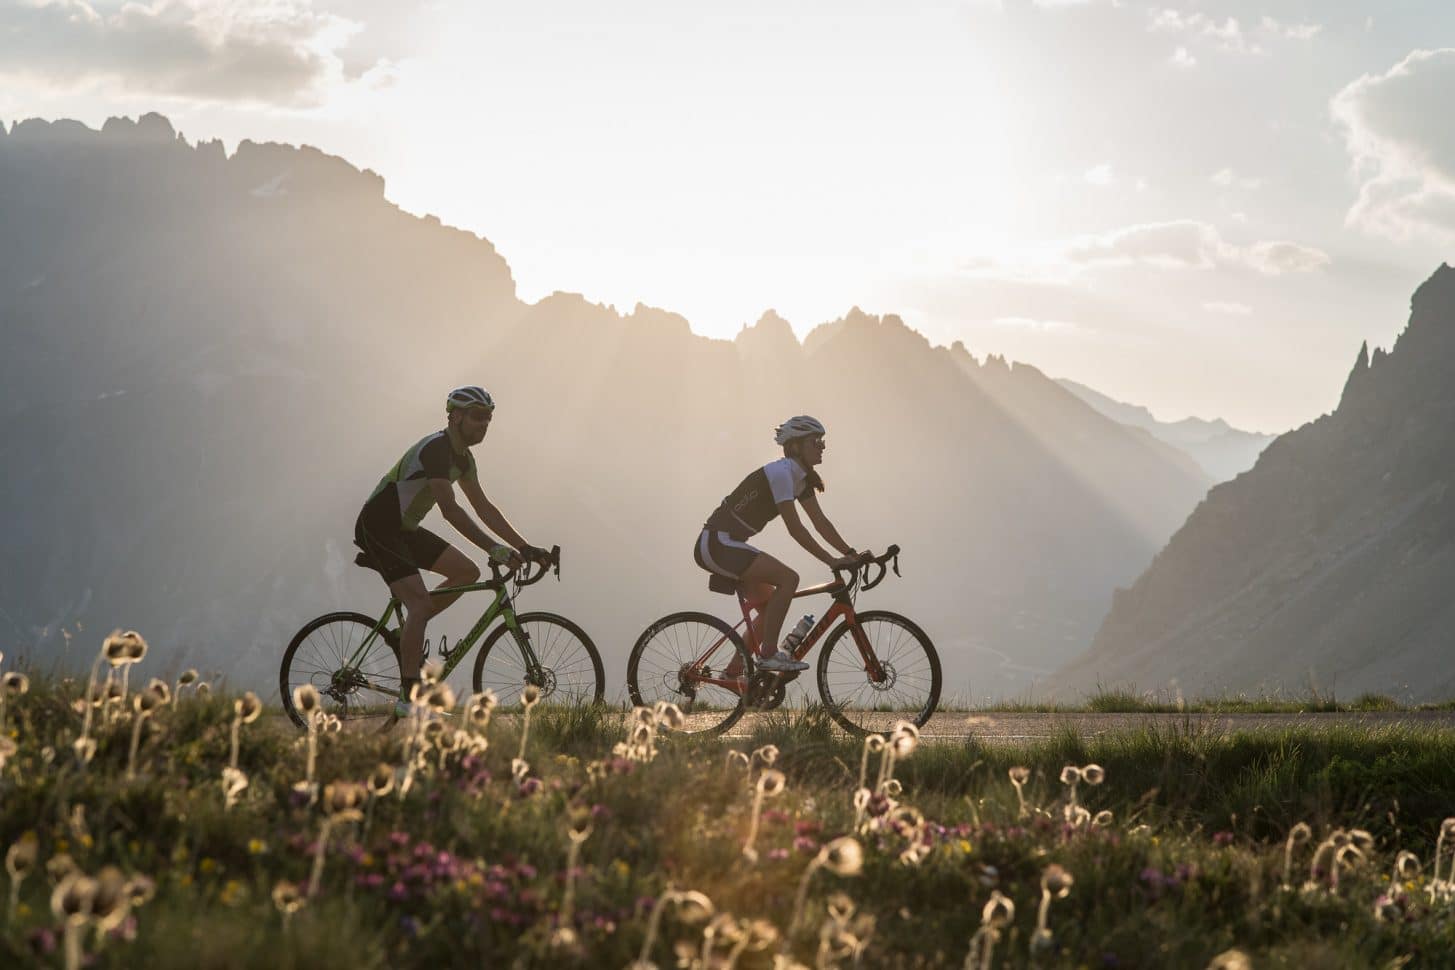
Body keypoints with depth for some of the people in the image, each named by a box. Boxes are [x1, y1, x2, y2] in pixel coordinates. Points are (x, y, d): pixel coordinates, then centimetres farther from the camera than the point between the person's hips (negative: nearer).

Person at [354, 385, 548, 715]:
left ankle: (409, 632, 11)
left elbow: (483, 507, 12)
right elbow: (450, 510, -30)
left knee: (467, 572, 2)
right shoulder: (436, 449, -22)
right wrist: (495, 549, -34)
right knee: (420, 603, -21)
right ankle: (408, 698, -21)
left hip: (404, 528, 10)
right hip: (378, 527, -10)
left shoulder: (462, 456, 8)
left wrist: (525, 547, 5)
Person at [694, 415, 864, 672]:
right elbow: (795, 528, -22)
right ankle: (768, 654, -15)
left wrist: (851, 554, 0)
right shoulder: (780, 473, -19)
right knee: (788, 578, -20)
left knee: (770, 608, 12)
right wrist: (831, 560, -21)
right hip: (717, 544, -10)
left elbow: (820, 522, 10)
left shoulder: (800, 478, 11)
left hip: (728, 545, 10)